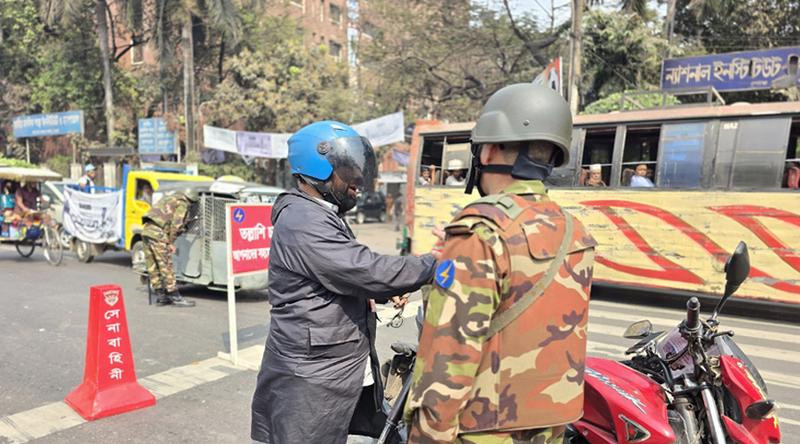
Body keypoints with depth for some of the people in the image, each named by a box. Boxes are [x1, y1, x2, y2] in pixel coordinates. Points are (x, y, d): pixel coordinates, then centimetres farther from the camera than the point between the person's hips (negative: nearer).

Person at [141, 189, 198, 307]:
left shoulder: (170, 198, 26)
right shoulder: (183, 204, -1)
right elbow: (176, 224, -10)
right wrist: (171, 243, -4)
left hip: (146, 229, 9)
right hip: (157, 232, -9)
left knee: (153, 266, 10)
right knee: (166, 266, -5)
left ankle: (160, 297, 17)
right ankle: (175, 297, -1)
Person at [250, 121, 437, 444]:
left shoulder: (322, 217, 13)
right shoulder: (302, 222, -21)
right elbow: (367, 270, -26)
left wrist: (386, 291, 3)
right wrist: (436, 265, -17)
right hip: (312, 382, -10)